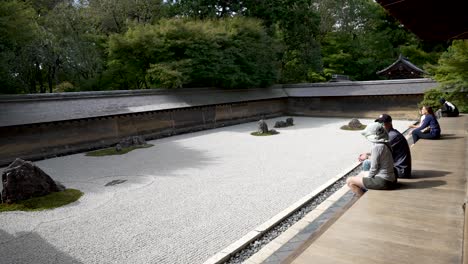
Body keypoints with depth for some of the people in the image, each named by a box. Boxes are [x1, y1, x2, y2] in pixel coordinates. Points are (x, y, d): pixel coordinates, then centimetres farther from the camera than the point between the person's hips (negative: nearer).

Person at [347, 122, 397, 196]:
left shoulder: (377, 146, -20)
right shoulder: (386, 144, 6)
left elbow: (374, 168, -17)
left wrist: (368, 177, -2)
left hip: (383, 182, -10)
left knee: (349, 181, -3)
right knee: (362, 173, 31)